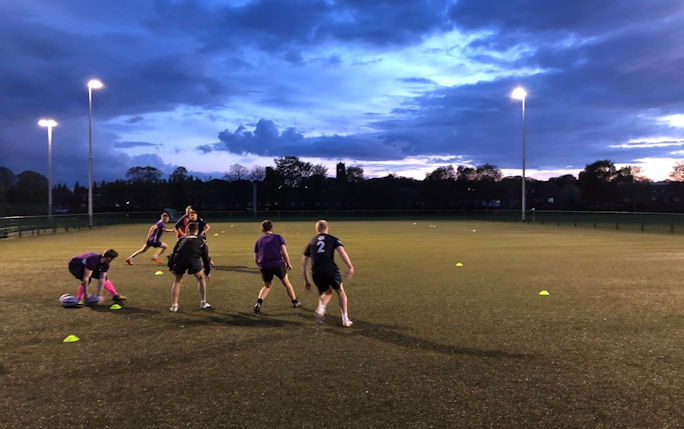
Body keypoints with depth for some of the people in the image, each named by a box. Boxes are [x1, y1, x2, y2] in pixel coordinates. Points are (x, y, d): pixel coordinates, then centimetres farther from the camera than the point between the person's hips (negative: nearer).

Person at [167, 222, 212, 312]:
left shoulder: (181, 239, 33)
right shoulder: (200, 240, 29)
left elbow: (174, 253, 26)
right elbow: (205, 257, 29)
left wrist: (171, 267, 28)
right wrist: (207, 271, 36)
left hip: (179, 259, 2)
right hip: (193, 259, -2)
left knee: (177, 280, 25)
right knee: (201, 278, 22)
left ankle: (174, 306, 22)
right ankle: (203, 303, 19)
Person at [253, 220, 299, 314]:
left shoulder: (258, 241, 15)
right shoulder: (278, 237, 8)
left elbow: (256, 259, 13)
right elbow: (284, 252, -3)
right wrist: (288, 264, 8)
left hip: (264, 266, 2)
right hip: (278, 264, -2)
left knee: (267, 286, 21)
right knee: (286, 283, 20)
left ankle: (259, 302, -1)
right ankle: (295, 302, 31)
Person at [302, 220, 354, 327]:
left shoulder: (311, 242, 21)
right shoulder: (333, 239, 13)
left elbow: (304, 263, 19)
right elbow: (342, 252, -6)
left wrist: (306, 280, 24)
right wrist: (350, 267, -10)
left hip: (316, 273, 3)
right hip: (331, 270, -2)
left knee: (327, 293, 24)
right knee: (340, 292, 20)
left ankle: (321, 308, -7)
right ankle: (345, 319, 16)